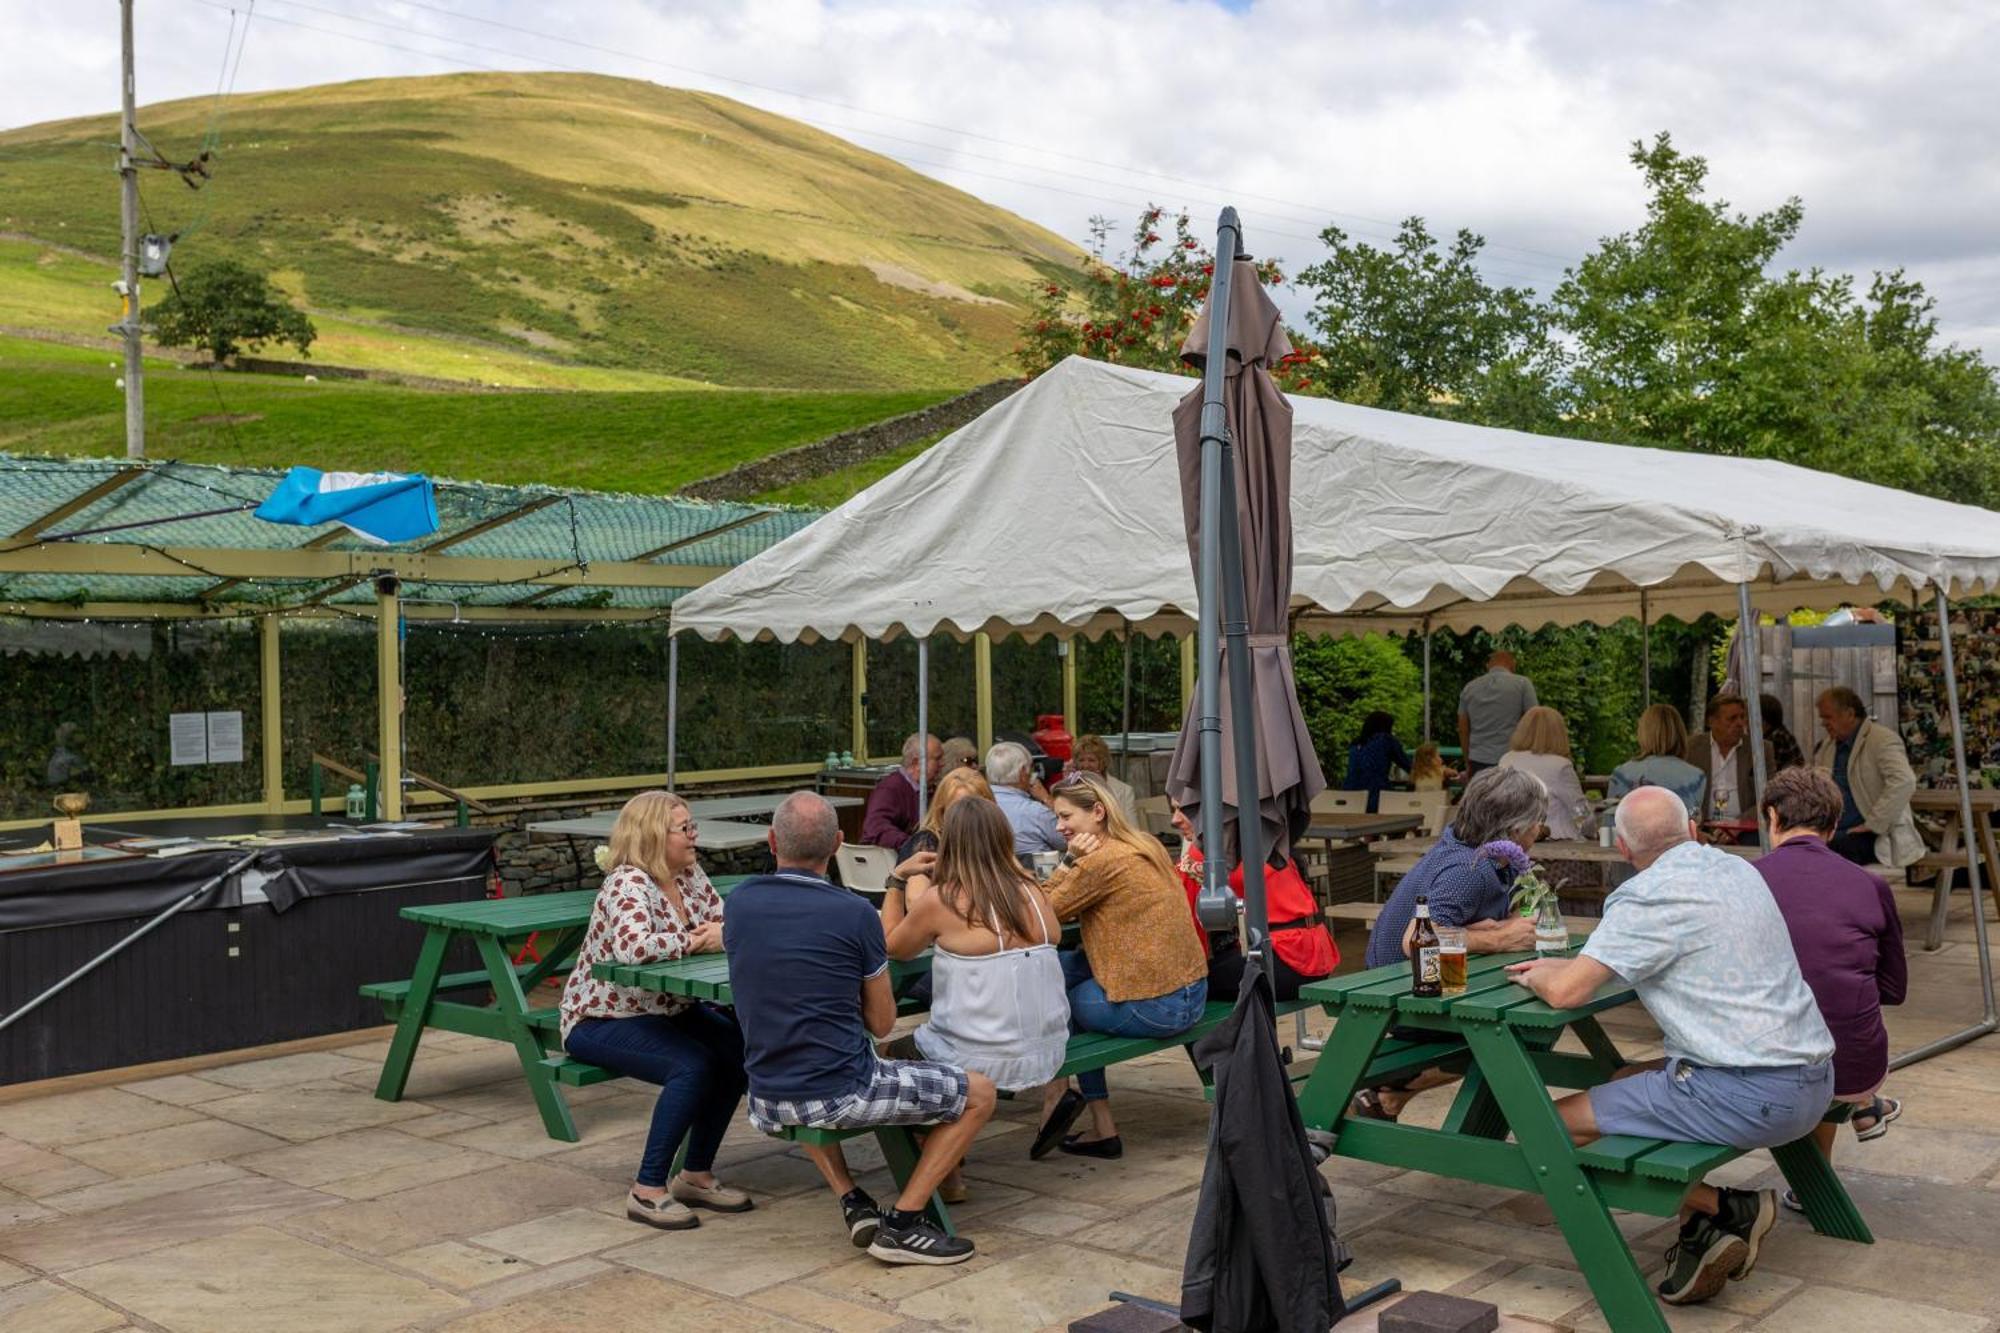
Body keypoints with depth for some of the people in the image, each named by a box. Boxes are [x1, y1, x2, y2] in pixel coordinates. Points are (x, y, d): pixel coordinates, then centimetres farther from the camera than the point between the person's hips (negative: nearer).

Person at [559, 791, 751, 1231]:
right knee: (694, 1065, -28)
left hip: (665, 1009, 8)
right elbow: (634, 947, -40)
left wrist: (724, 932, -20)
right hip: (601, 1019, -8)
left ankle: (697, 1174, 1)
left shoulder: (690, 876, 3)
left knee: (738, 1049, -12)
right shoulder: (628, 883, -22)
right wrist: (698, 940, -26)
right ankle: (648, 1191, -16)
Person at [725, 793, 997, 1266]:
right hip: (841, 1094, -5)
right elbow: (882, 1023, -2)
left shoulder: (740, 902, 0)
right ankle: (902, 1222, 2)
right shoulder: (854, 914, -12)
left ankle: (851, 1202, 25)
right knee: (979, 1093, 9)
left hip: (767, 1105, 6)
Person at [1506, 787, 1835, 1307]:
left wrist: (1536, 976, 5)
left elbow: (1566, 991, -19)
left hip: (1750, 1094, -9)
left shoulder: (1648, 896, -13)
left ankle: (1722, 1208, -2)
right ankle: (1706, 1224, 12)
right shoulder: (1736, 868, 13)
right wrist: (1561, 966, 23)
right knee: (1625, 1084, 26)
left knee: (1555, 1125, -7)